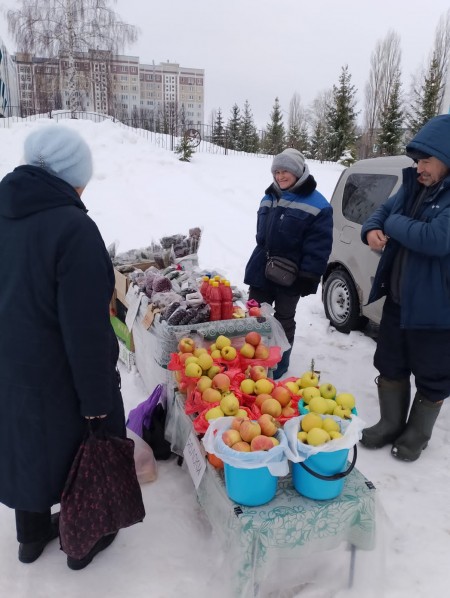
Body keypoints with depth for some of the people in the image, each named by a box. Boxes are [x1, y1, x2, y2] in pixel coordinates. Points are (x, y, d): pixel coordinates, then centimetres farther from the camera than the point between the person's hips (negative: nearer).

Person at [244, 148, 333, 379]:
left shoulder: (317, 205, -14)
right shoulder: (269, 197, 8)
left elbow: (318, 247, -16)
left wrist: (308, 276, -19)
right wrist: (260, 260, 16)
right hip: (261, 269, 6)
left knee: (283, 320, 10)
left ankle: (279, 363, 26)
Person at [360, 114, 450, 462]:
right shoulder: (415, 186, 5)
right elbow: (383, 211, 16)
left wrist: (395, 223, -15)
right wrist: (373, 230, -8)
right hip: (397, 299, 7)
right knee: (390, 366, 19)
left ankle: (417, 435, 35)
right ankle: (390, 425, 39)